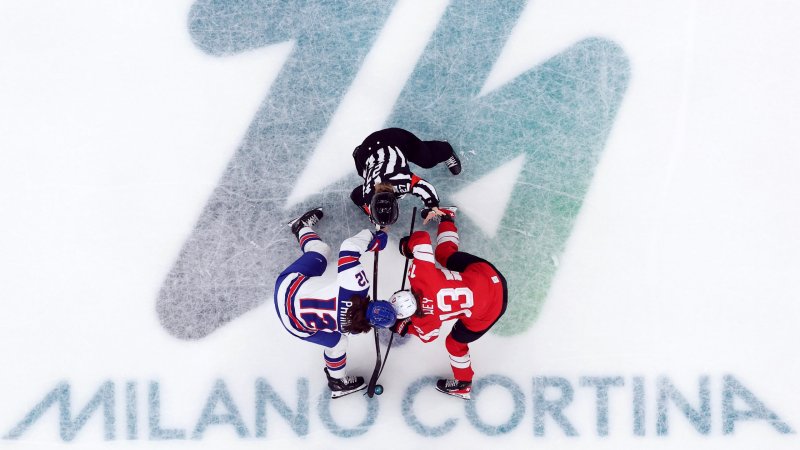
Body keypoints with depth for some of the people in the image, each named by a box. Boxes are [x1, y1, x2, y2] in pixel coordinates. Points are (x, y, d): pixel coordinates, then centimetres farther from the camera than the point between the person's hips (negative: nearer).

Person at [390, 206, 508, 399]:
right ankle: (446, 218, 51)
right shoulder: (419, 275, -23)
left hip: (487, 310, -4)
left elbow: (428, 336, 1)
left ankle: (463, 385, 44)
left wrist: (402, 328, 11)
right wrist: (410, 243, 5)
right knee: (443, 252, 23)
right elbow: (422, 238, -16)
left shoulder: (425, 321, -24)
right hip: (487, 272, 4)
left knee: (455, 343, 18)